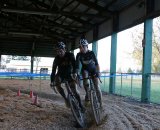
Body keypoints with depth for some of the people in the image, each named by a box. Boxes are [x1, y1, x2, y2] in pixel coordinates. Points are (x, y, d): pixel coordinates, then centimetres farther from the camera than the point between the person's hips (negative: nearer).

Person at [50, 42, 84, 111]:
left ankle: (80, 105, -1)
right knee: (57, 83, -30)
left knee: (74, 89, -14)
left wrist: (74, 72, -53)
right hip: (61, 74, 1)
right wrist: (52, 81, -28)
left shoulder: (70, 55, -18)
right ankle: (65, 98, -15)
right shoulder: (57, 58, -14)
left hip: (69, 74, -1)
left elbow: (74, 64, -33)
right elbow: (53, 70, -17)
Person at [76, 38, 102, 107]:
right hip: (85, 69, 1)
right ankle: (87, 94, -13)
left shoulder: (91, 53, -22)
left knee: (96, 86, -10)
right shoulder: (79, 55, -19)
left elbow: (96, 63, -22)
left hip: (93, 69, -1)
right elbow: (77, 66, -22)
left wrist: (98, 72, -33)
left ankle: (100, 103, -3)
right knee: (85, 79, -32)